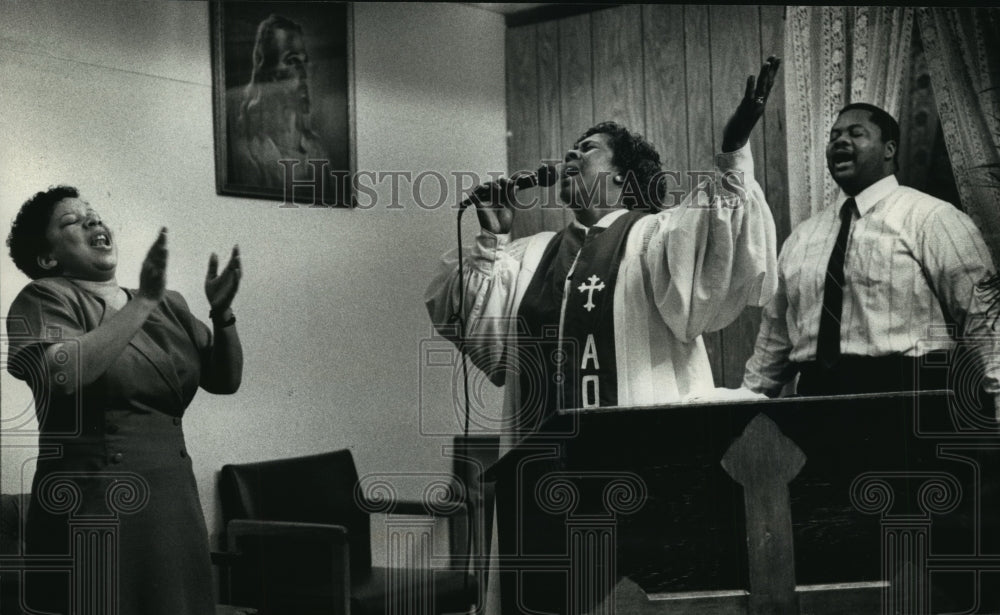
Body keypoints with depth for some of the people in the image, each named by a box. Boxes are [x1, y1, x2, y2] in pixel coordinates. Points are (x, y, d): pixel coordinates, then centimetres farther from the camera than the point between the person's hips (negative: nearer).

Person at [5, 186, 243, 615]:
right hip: (93, 505, -5)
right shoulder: (45, 300, -3)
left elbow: (225, 379, 9)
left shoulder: (167, 306, 13)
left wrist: (222, 312, -8)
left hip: (175, 501, 5)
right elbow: (60, 374, -22)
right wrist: (142, 303, -21)